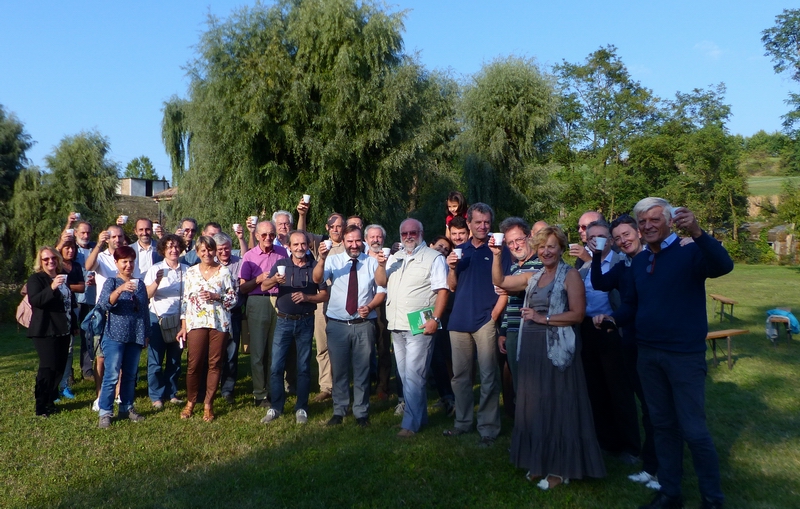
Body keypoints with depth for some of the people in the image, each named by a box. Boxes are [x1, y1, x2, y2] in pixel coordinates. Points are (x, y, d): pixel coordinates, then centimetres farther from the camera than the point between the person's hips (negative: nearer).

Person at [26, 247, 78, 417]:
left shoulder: (64, 277, 15)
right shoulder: (35, 279, -6)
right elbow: (34, 301, -22)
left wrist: (74, 325, 23)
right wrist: (51, 288, -36)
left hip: (63, 331, 7)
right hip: (45, 331, -7)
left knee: (60, 367, 9)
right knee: (48, 368, -10)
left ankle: (50, 401, 23)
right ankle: (41, 407, 2)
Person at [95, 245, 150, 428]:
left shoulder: (140, 284, 12)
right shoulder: (112, 282, -1)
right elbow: (104, 303, -19)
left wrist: (146, 334, 16)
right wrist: (120, 290, -35)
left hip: (135, 337, 4)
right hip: (115, 336, -4)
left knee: (130, 375, 11)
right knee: (112, 375, -6)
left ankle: (127, 408, 22)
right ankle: (105, 413, 3)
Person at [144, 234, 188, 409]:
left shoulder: (187, 270, 5)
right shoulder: (156, 269, 0)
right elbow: (146, 295, -7)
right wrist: (157, 282, -24)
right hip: (158, 318, -2)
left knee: (175, 360, 10)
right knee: (156, 360, 2)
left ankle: (171, 393, 22)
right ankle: (156, 396, 13)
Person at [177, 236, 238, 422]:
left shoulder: (224, 271, 5)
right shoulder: (191, 272, 9)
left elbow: (233, 299, 5)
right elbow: (185, 300, 9)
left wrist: (216, 297, -12)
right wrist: (183, 327, 5)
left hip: (220, 323, 0)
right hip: (196, 323, 0)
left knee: (215, 364, 3)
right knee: (194, 364, -3)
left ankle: (208, 404, 15)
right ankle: (190, 401, 16)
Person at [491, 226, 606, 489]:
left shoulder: (570, 275, -6)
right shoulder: (533, 277, 12)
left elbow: (577, 314, -13)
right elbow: (500, 281, 15)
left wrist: (542, 318, -16)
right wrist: (497, 255, 3)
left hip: (556, 349, -6)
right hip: (531, 348, 7)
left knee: (557, 406, 2)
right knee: (534, 405, 12)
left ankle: (560, 467, 15)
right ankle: (539, 461, 25)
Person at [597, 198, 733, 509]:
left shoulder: (690, 253, -9)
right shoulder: (638, 261, 9)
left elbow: (723, 266, -30)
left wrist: (697, 232, -44)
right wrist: (612, 318, -7)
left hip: (685, 355, -6)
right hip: (648, 354, 6)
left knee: (693, 430, 0)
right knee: (662, 425, 15)